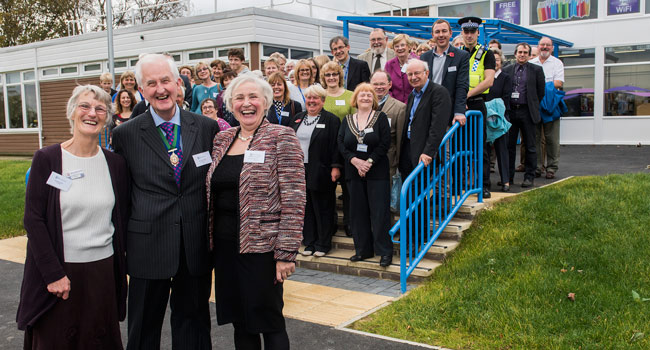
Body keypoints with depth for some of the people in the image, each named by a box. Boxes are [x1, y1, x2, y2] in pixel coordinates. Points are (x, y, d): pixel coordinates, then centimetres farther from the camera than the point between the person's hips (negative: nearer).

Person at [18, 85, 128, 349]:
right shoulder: (46, 159, -4)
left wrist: (120, 266, 5)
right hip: (58, 270, -2)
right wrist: (53, 274, -12)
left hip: (103, 270, 2)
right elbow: (33, 219, -7)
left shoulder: (115, 164, 4)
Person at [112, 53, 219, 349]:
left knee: (193, 326, 16)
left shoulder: (207, 128, 2)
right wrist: (120, 246, 1)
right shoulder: (125, 134, -3)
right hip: (148, 246, -1)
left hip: (197, 246, 2)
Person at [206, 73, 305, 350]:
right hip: (224, 245, 6)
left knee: (269, 321, 3)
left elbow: (294, 200, -12)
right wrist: (212, 239, 11)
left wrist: (286, 253, -17)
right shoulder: (221, 139, 11)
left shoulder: (281, 138, -7)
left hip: (260, 246, -5)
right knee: (239, 321, 14)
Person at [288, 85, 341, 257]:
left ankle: (322, 244, 12)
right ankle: (309, 242, 20)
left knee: (322, 209, 1)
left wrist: (335, 167, -13)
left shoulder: (331, 120, -2)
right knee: (306, 208, 9)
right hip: (299, 170, 5)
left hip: (320, 172, -5)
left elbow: (335, 145, -7)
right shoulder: (297, 118, 14)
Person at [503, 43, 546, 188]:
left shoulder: (536, 70, 5)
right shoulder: (506, 70, 9)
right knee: (509, 145, 5)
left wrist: (533, 107, 8)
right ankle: (508, 176, 13)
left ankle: (529, 176, 9)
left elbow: (541, 92, 7)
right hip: (510, 111, 2)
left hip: (527, 112, -2)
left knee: (530, 146, 2)